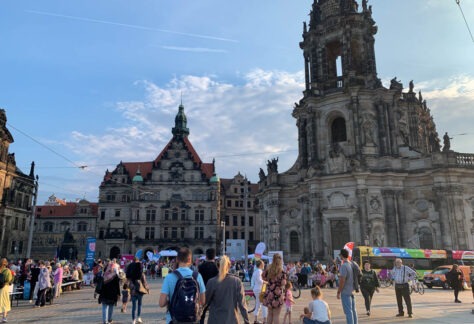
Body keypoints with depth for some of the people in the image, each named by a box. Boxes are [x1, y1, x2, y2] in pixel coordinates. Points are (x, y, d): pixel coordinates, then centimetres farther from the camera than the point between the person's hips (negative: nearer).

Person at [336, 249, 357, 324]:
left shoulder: (344, 266, -19)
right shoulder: (352, 264, 6)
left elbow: (342, 280, -21)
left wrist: (338, 292, -13)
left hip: (345, 292, -8)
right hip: (352, 291, 8)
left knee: (348, 311, -4)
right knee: (353, 310, 17)